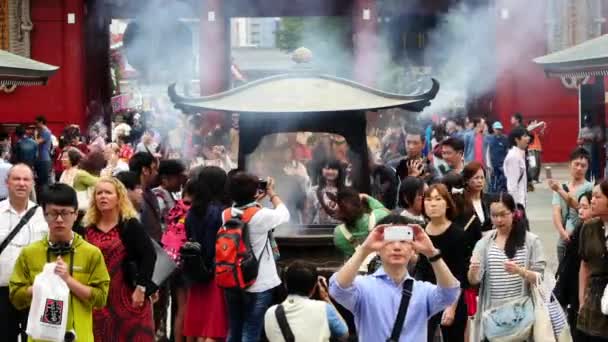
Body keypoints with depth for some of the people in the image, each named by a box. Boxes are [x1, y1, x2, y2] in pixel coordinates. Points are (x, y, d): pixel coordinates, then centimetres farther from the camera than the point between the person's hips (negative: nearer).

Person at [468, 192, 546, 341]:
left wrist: (520, 271, -23)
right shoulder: (485, 242, 4)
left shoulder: (531, 241, -1)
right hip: (492, 313, 1)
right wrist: (473, 271, -26)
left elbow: (540, 278, -4)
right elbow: (473, 280, -3)